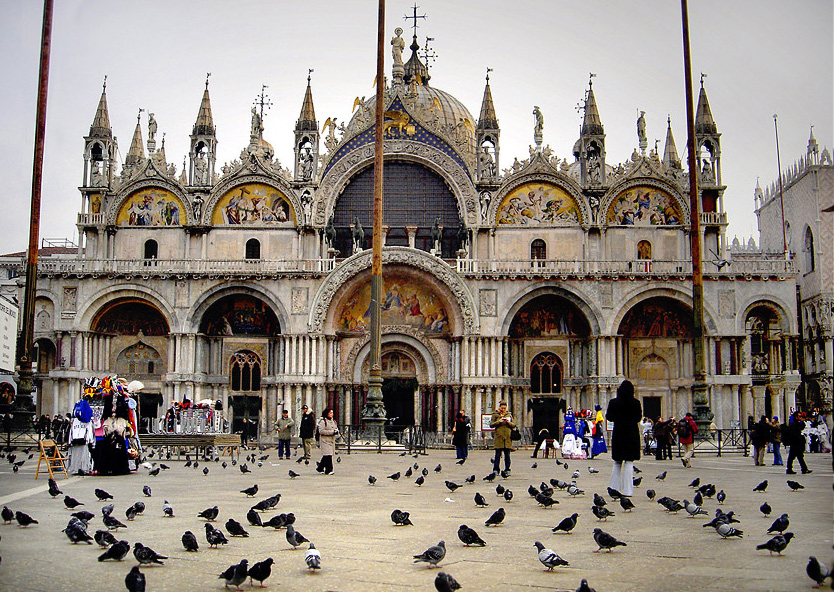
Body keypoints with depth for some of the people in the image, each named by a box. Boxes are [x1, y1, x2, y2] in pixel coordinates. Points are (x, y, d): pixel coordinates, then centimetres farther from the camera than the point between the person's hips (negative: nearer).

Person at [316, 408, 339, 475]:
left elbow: (336, 428, 25)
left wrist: (336, 431, -1)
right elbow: (321, 431, -16)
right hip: (325, 440, -7)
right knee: (328, 455, -13)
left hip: (332, 440, 7)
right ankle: (329, 470, -8)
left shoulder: (333, 421, 17)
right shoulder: (322, 421, -8)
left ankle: (320, 467, 26)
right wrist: (332, 432, -19)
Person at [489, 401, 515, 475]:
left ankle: (507, 469, 9)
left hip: (508, 437, 2)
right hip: (498, 437, -2)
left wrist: (509, 422, -7)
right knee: (498, 454, -2)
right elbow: (491, 424, 1)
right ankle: (496, 470, 4)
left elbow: (514, 425, 13)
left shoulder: (509, 414, 15)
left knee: (507, 455, 2)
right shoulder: (495, 414, 7)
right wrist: (499, 421, -13)